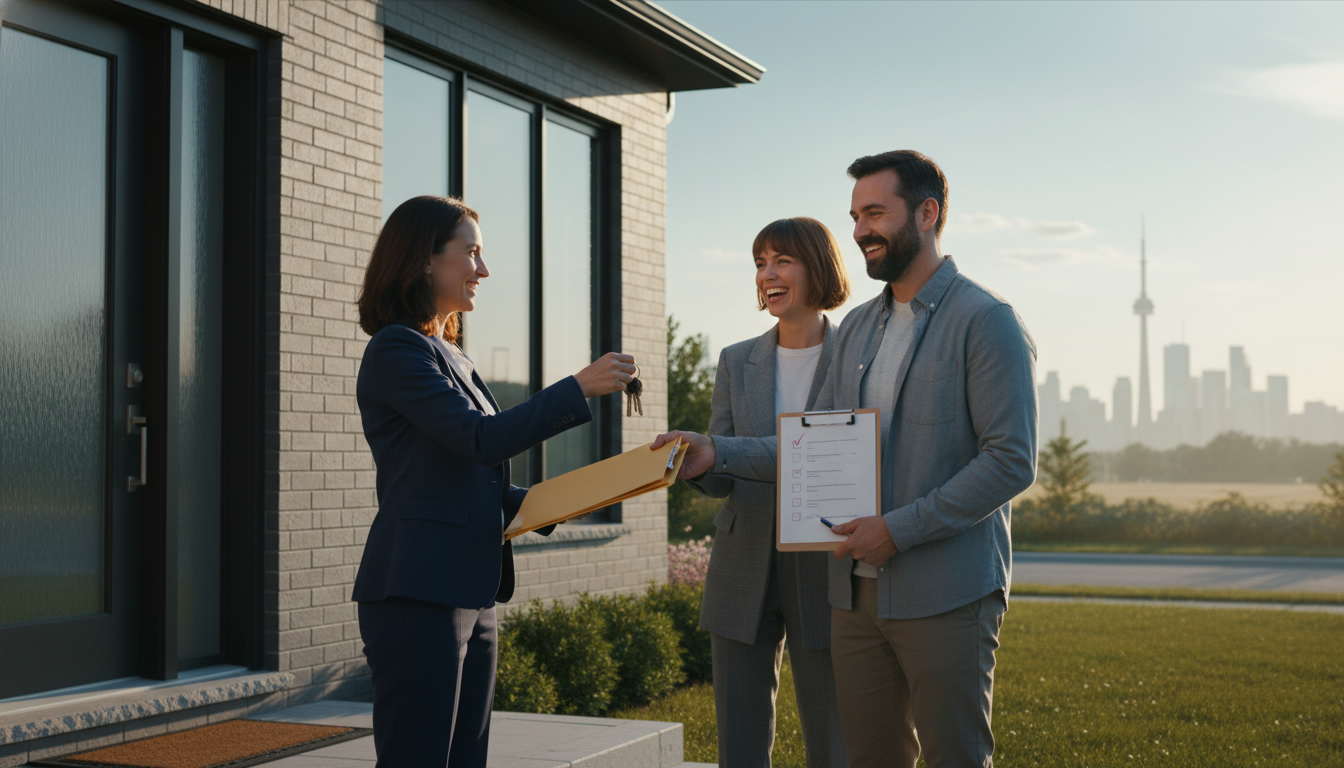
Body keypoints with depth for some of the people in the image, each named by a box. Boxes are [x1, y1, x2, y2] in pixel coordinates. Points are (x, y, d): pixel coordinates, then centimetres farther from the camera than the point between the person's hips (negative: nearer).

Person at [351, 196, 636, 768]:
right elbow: (478, 438, -18)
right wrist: (580, 387, -16)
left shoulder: (447, 355, 21)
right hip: (418, 593, -9)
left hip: (469, 593, 10)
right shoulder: (396, 349, -9)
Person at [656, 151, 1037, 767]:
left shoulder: (985, 320, -7)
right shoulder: (856, 330, 15)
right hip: (856, 591, 7)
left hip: (946, 595, -6)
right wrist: (718, 453, 0)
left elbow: (1011, 462, -14)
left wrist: (899, 530, -18)